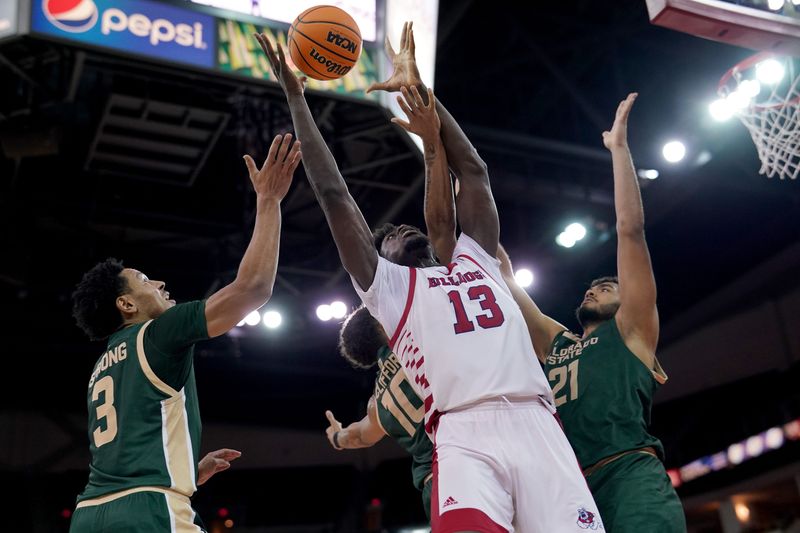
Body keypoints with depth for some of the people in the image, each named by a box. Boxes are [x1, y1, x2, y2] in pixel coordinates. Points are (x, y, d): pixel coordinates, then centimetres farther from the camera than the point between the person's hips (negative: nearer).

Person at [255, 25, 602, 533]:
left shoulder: (476, 259, 31)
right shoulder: (386, 283, 21)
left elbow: (474, 171, 32)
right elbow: (334, 193, 18)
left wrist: (422, 91, 34)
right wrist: (296, 97, 20)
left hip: (539, 427, 4)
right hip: (466, 436, -3)